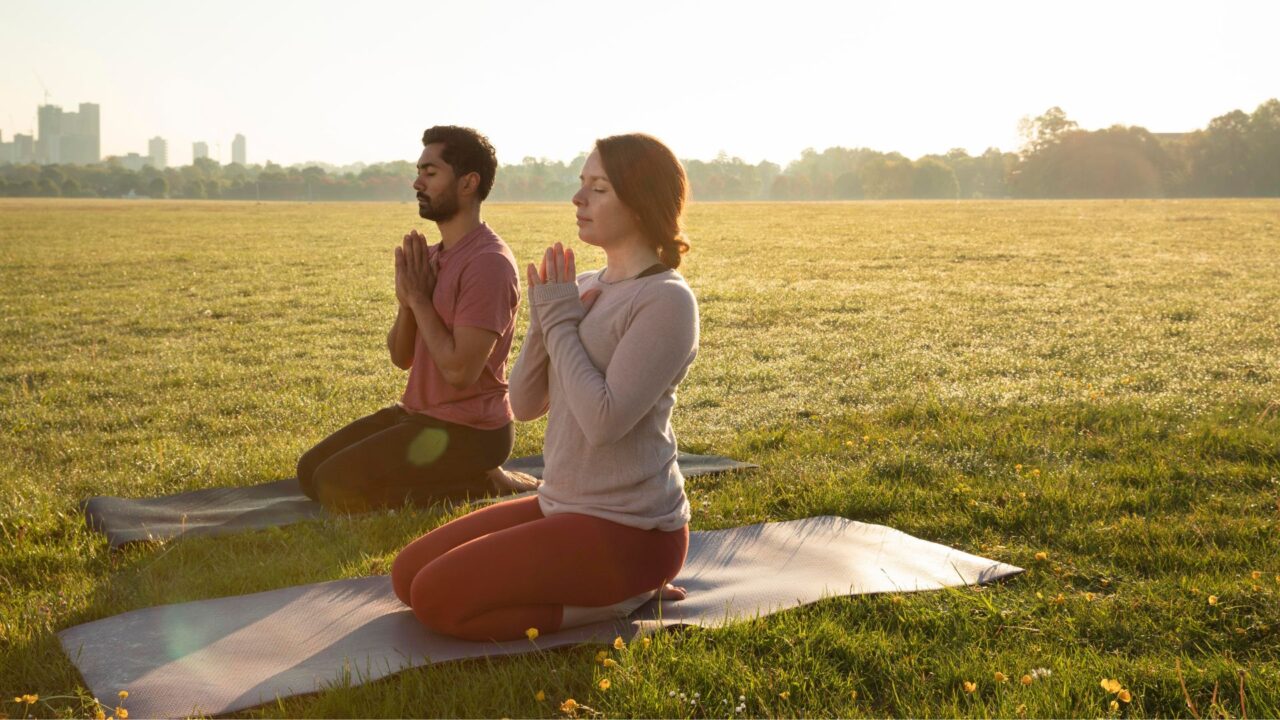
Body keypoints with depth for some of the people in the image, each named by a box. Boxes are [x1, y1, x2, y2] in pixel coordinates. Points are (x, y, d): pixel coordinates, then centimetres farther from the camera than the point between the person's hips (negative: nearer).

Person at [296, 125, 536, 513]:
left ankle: (482, 483, -4)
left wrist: (419, 298, -16)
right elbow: (401, 358, 9)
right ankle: (459, 477, 11)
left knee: (337, 488, -16)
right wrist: (406, 301, -10)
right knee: (310, 471, 10)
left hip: (468, 430, -9)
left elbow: (460, 371, -26)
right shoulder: (431, 255, 8)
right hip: (417, 413, 9)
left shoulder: (488, 263, -21)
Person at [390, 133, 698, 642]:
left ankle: (627, 595, -2)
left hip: (629, 528, -9)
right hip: (561, 505, 9)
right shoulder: (586, 288, 8)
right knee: (408, 575, 10)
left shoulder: (666, 301, -17)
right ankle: (604, 585, 11)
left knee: (438, 599, -17)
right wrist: (546, 320, -10)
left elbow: (605, 421, -26)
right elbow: (524, 404, 7)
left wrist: (561, 323, -16)